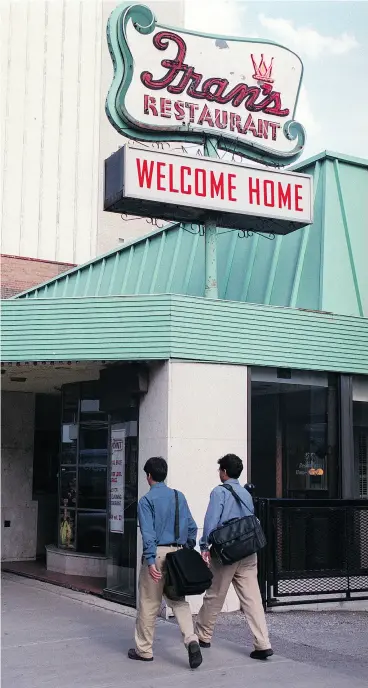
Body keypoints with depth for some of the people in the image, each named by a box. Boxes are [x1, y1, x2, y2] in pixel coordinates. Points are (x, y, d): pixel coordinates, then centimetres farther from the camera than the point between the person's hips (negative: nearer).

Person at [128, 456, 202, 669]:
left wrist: (150, 561, -18)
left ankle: (144, 650, 17)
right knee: (179, 600, 10)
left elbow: (148, 532, -15)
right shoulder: (179, 497, 8)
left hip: (157, 553, -5)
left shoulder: (147, 500, -7)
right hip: (177, 552, 5)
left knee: (149, 603, 6)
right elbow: (192, 527, 8)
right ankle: (191, 640, -10)